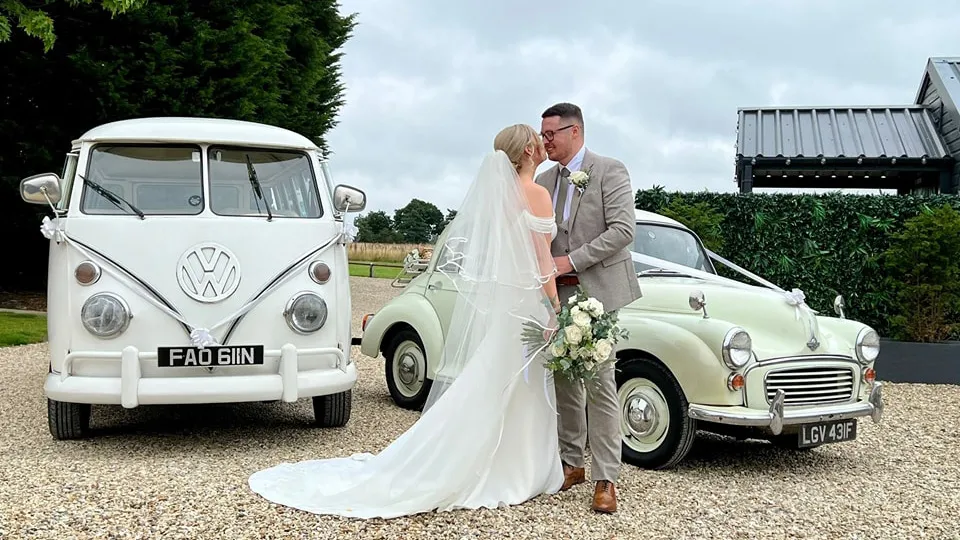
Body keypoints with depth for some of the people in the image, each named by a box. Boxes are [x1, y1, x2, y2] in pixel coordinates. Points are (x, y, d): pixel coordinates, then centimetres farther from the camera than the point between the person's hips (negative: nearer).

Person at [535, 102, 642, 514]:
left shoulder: (610, 171, -3)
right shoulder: (543, 181, 14)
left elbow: (623, 229, -12)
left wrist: (572, 260, -15)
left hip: (597, 291, -5)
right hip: (558, 294, 5)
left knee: (599, 384, -7)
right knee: (563, 381, 7)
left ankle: (605, 479, -4)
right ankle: (570, 463, 19)